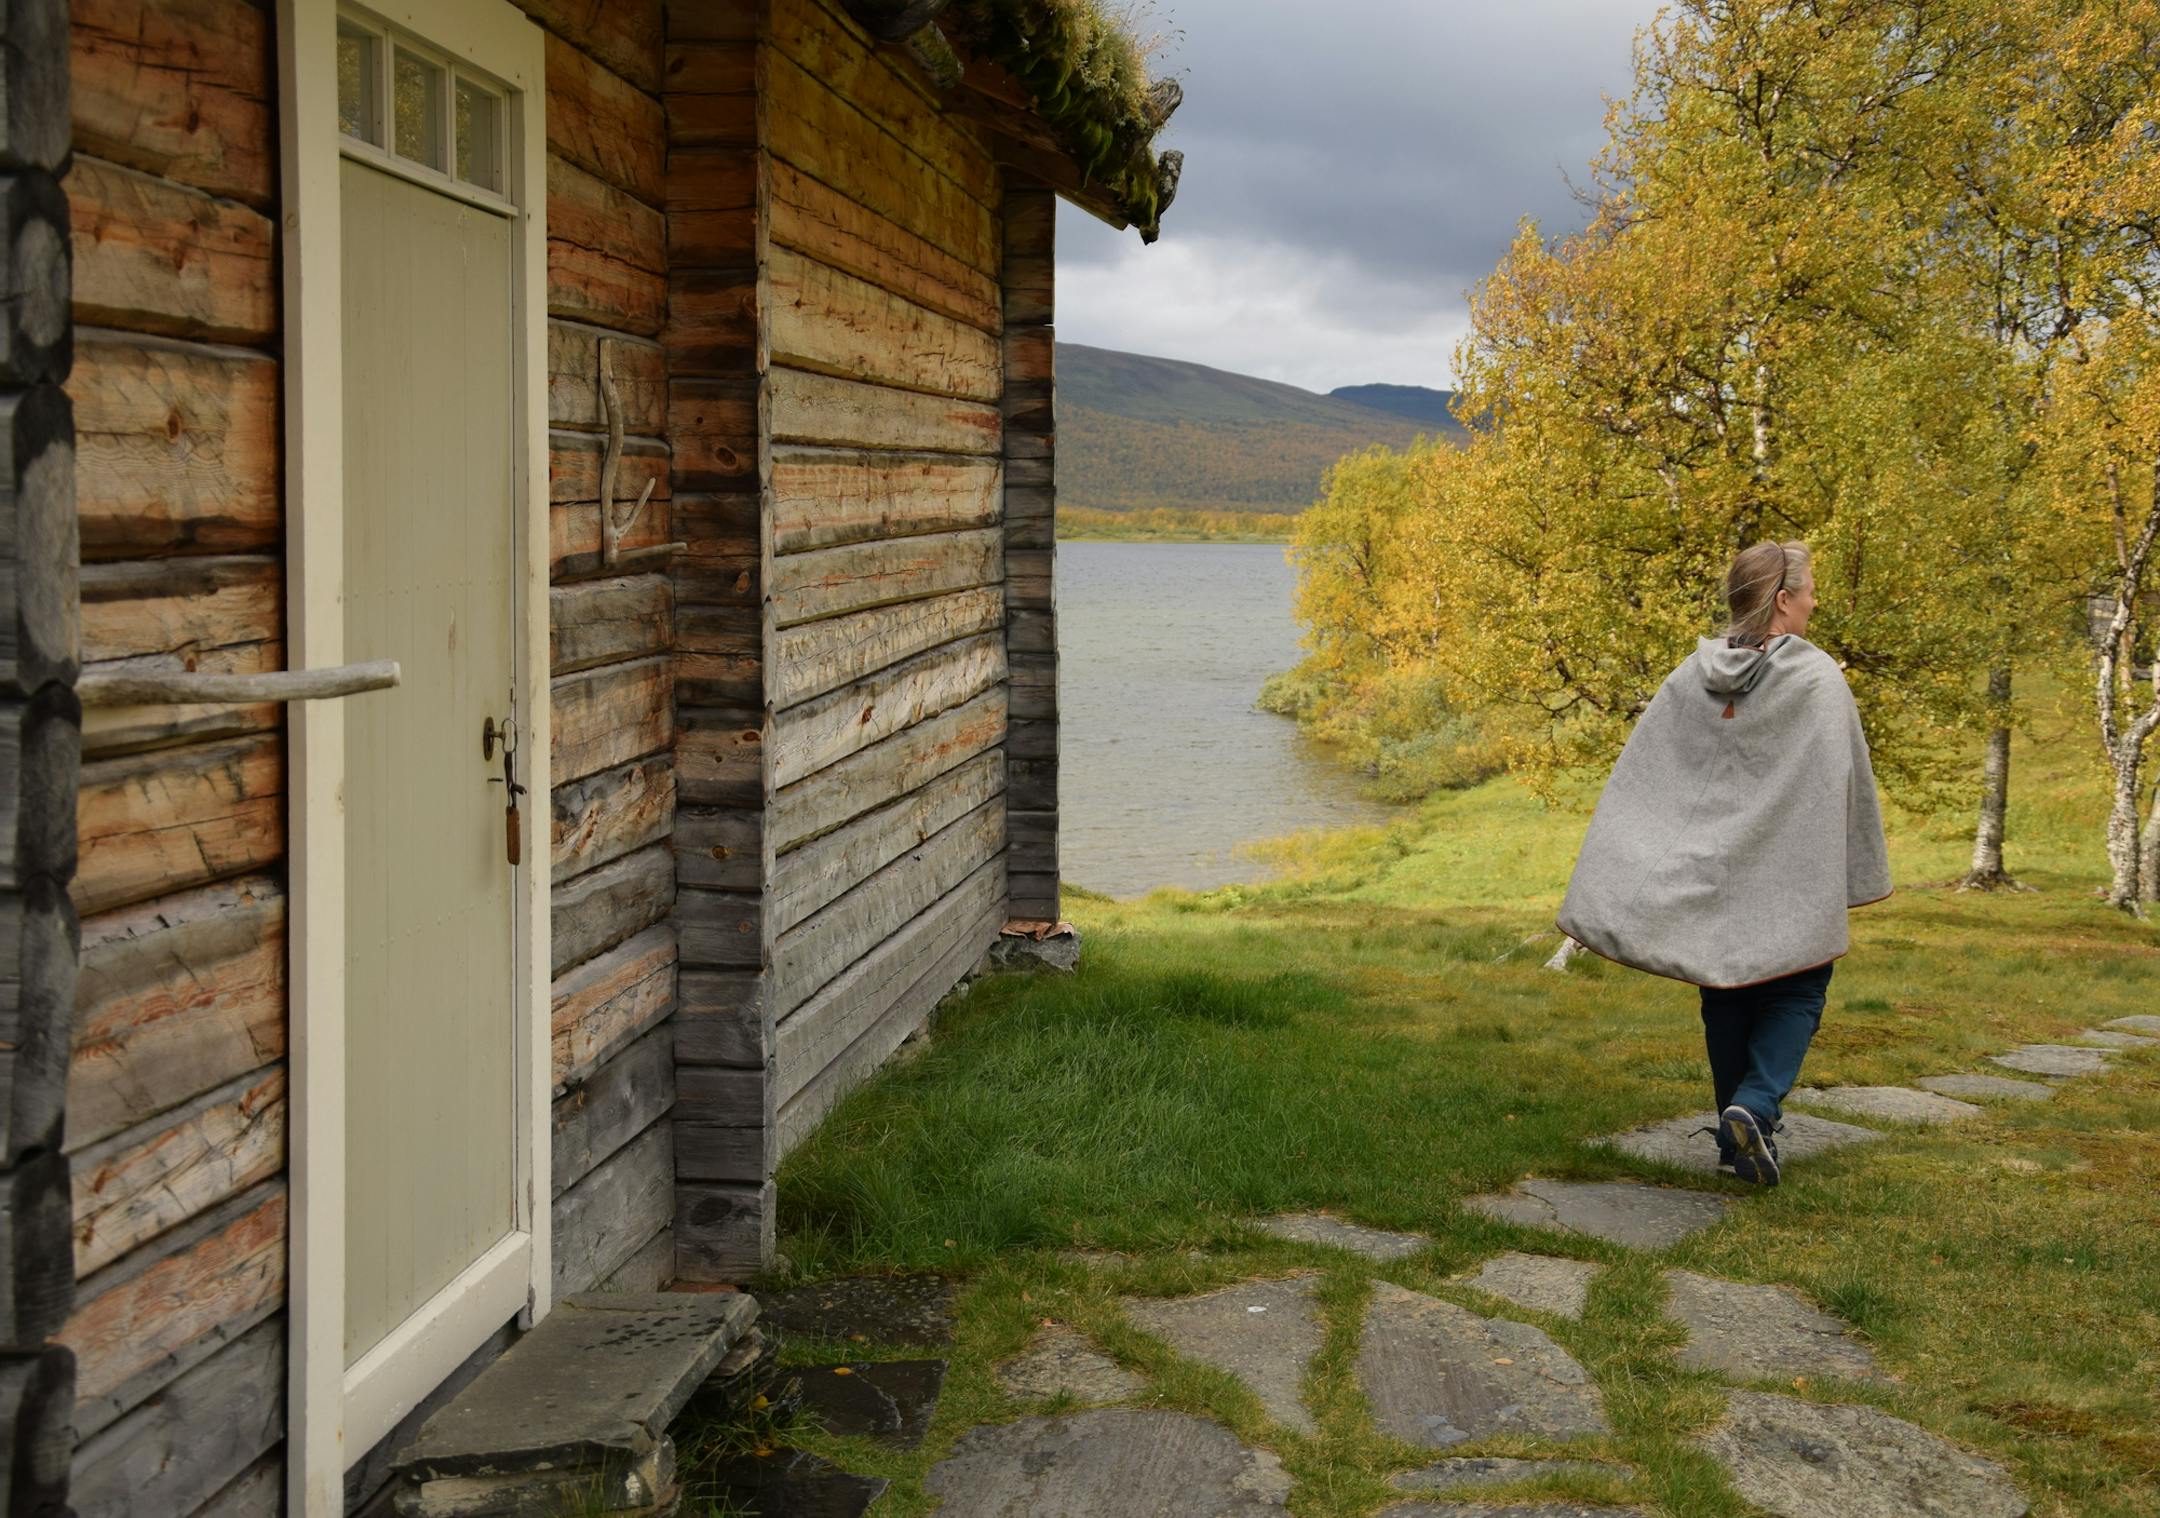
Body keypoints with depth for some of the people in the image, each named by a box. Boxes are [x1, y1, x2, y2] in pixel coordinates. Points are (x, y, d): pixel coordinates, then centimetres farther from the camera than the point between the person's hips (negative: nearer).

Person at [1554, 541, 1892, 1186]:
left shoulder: (1690, 677, -1)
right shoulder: (1818, 679, -12)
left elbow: (1635, 777, -2)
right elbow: (1848, 782, -9)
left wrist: (1601, 887, 0)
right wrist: (1859, 876, 2)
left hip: (1709, 877, 4)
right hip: (1789, 877, -4)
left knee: (1726, 1000, 16)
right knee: (1795, 994, 9)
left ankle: (1737, 1132, 21)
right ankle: (1755, 1106, -12)